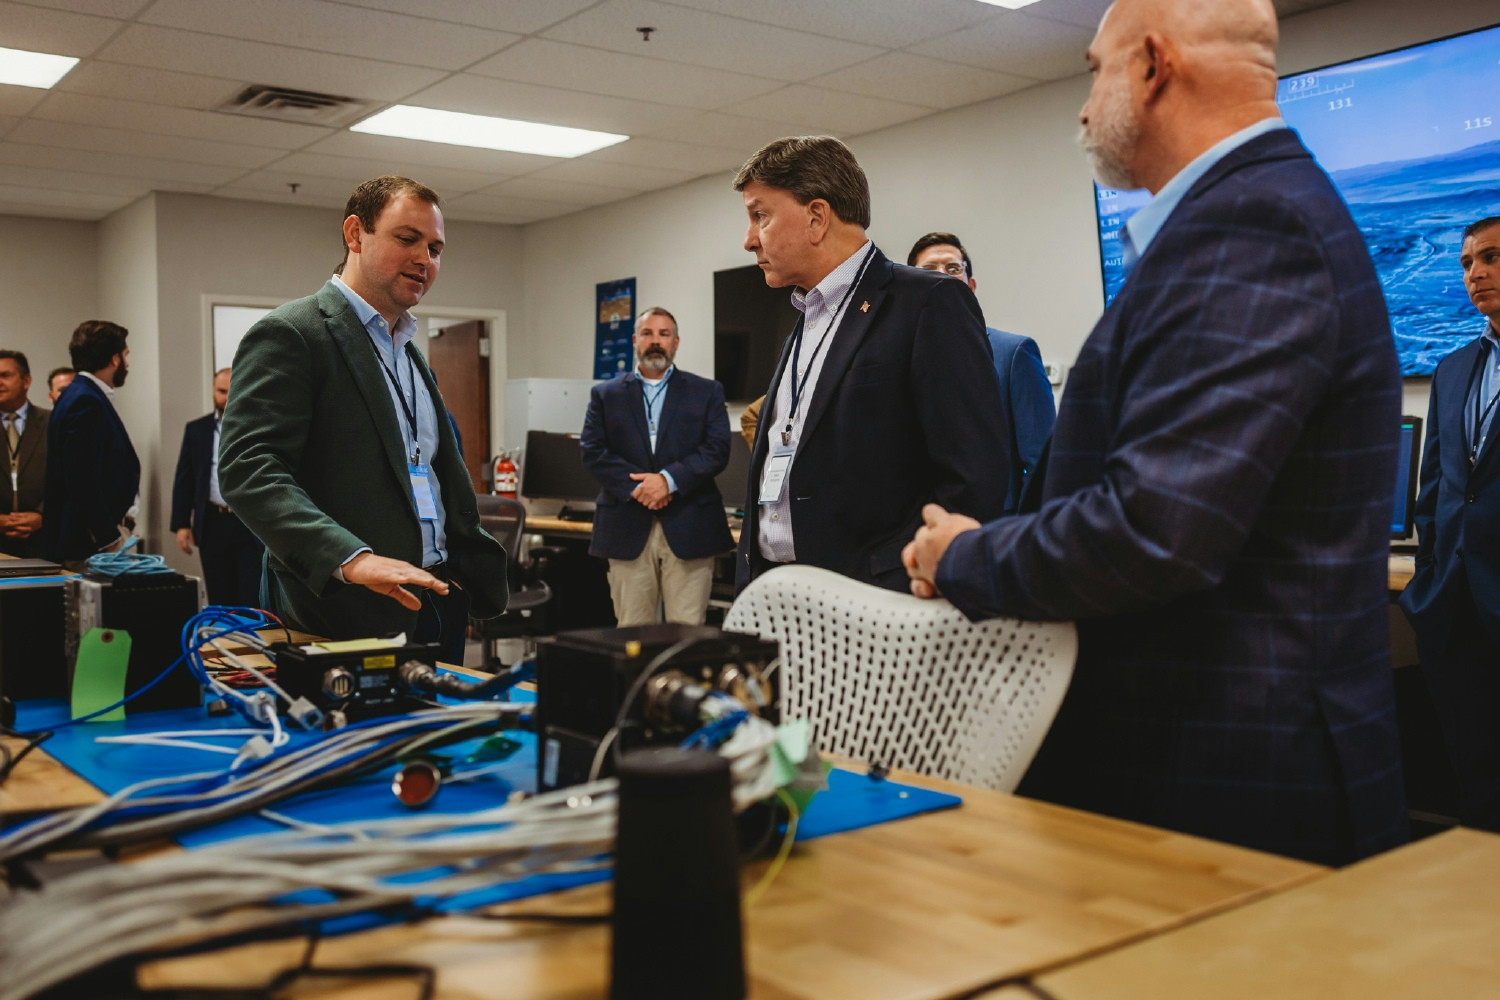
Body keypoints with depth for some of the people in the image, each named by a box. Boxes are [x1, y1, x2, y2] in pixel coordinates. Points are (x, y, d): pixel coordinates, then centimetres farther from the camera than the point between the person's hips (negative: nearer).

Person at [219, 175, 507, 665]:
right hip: (351, 615, -7)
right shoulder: (288, 334, -6)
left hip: (437, 601, 8)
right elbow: (248, 470, -18)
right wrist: (352, 559, -30)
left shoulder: (409, 352, 21)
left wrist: (474, 580, 15)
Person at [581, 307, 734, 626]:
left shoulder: (707, 392, 11)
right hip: (628, 529, 1)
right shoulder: (605, 395, 13)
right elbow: (593, 452, 2)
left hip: (689, 529, -1)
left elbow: (717, 450, -2)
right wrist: (635, 487, -13)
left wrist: (669, 479, -15)